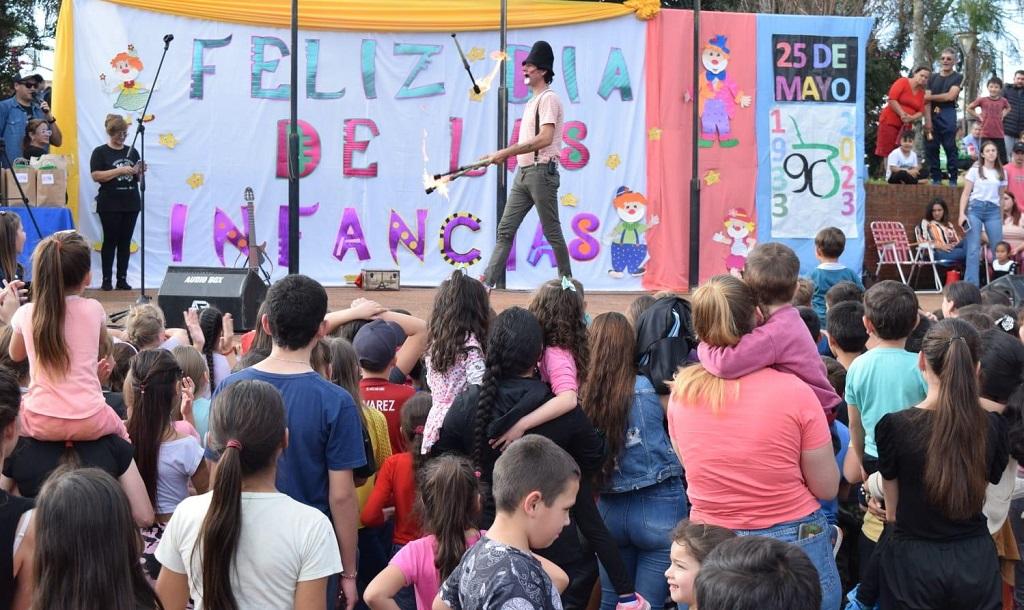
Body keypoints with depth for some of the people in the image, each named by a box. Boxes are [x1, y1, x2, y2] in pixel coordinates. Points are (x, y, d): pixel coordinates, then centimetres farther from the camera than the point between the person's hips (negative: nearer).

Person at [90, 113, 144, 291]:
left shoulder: (132, 152, 13)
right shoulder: (100, 152, -1)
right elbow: (96, 176, -12)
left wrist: (139, 172, -6)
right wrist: (120, 170, -18)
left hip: (131, 203, 4)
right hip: (110, 205, -4)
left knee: (125, 242, 5)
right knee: (110, 241, -2)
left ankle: (122, 279, 8)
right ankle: (106, 279, 2)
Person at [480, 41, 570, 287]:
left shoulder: (548, 98, -10)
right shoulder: (532, 102, 20)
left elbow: (545, 138, -22)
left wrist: (505, 152, -21)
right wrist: (503, 155, 11)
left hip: (542, 172, -9)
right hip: (523, 172, 10)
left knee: (552, 232, -1)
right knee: (505, 230, 2)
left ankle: (567, 281, 10)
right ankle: (488, 281, -1)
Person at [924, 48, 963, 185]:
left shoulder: (958, 77, 6)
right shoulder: (932, 77, 14)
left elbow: (950, 96, -7)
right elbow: (927, 101, 4)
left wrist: (930, 97, 1)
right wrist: (928, 120, -8)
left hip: (948, 116, -3)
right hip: (932, 114, 3)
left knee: (950, 147, -5)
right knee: (931, 147, 0)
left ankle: (953, 179, -4)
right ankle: (936, 178, 7)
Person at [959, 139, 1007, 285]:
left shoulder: (1002, 173, 13)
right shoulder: (975, 170, 5)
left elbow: (1001, 196, 16)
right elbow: (966, 193, 2)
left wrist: (1002, 216, 12)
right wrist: (962, 214, -8)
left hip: (994, 210, 3)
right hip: (975, 208, -3)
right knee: (974, 249, -8)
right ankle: (971, 285, -7)